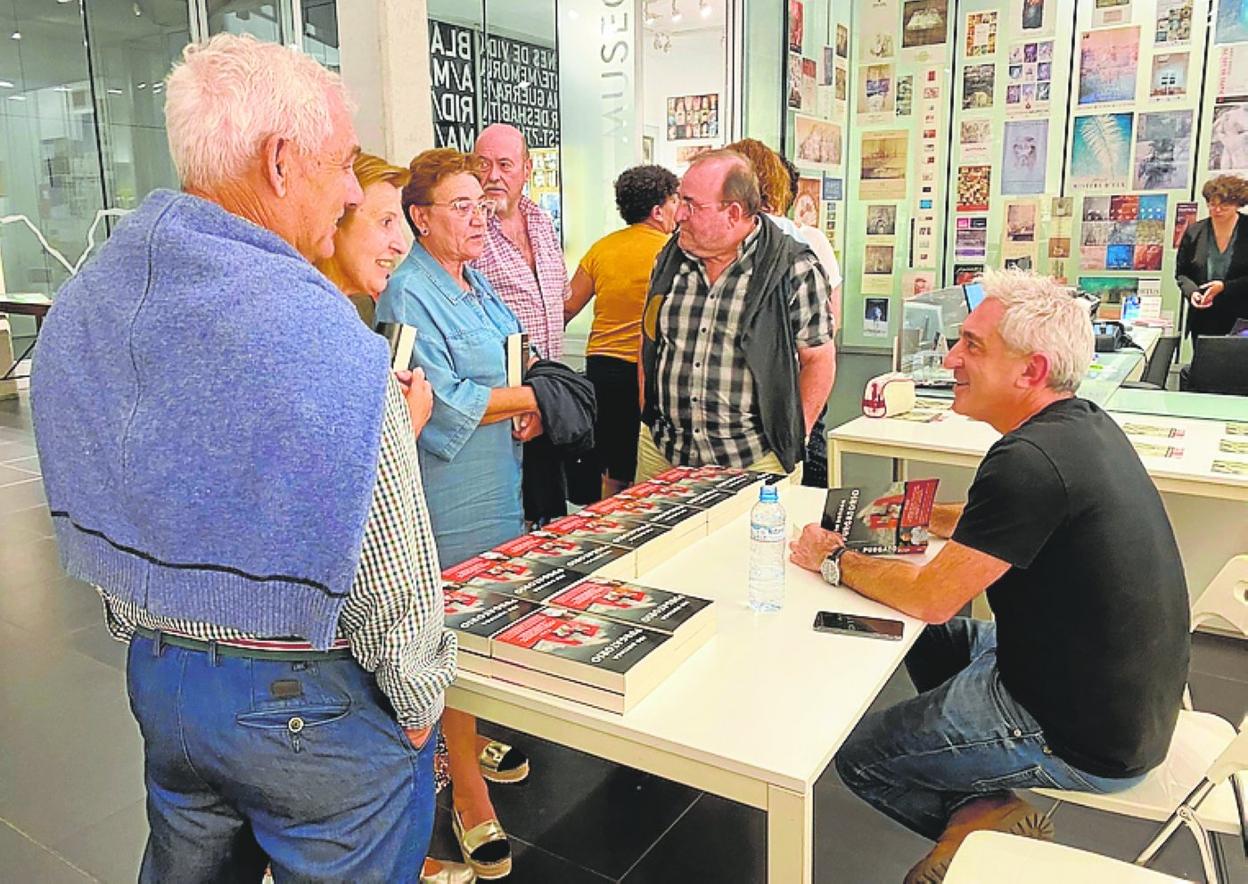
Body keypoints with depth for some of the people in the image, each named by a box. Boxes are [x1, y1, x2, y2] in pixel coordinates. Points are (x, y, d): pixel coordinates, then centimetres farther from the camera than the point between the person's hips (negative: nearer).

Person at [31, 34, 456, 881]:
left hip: (155, 674, 7)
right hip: (309, 702, -6)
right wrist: (418, 699, -5)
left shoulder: (80, 305, -3)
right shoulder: (323, 335, -28)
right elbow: (388, 570, -22)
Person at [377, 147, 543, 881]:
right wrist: (529, 398, -11)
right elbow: (444, 401, -21)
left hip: (499, 487, 9)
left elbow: (513, 366, 20)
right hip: (451, 498, -9)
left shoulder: (478, 284, 15)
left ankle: (466, 744, 38)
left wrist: (533, 411, -2)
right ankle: (470, 798, 12)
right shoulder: (409, 294, -14)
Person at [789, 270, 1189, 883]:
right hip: (1134, 697, 9)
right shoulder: (1084, 423, 1)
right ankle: (976, 801, 23)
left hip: (1084, 739, -9)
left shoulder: (1031, 460, -29)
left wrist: (835, 562, -8)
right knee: (935, 640, 26)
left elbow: (930, 598, -23)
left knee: (857, 755, 2)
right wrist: (931, 516, 9)